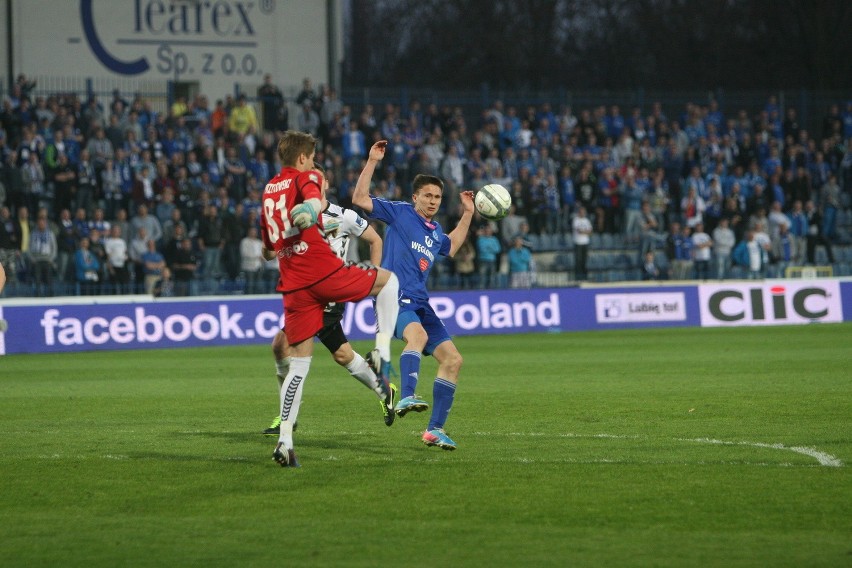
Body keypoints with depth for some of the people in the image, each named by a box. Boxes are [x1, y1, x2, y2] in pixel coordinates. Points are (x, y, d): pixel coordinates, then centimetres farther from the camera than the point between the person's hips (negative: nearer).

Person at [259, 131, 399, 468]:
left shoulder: (268, 190, 20)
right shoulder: (306, 178, -1)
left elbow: (268, 245, 29)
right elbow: (307, 213, -25)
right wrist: (321, 199, -7)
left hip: (293, 286, 6)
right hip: (324, 272, -6)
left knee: (299, 362, 9)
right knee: (388, 280, 19)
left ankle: (284, 440, -1)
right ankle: (382, 352, 5)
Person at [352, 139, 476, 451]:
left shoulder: (436, 230, 22)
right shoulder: (399, 212, 3)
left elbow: (451, 246, 45)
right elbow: (360, 199, -7)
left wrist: (467, 214, 38)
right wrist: (372, 161, -10)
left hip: (420, 303, 8)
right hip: (395, 297, -8)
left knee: (452, 359, 2)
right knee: (417, 334, -39)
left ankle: (435, 429, 7)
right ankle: (406, 397, -55)